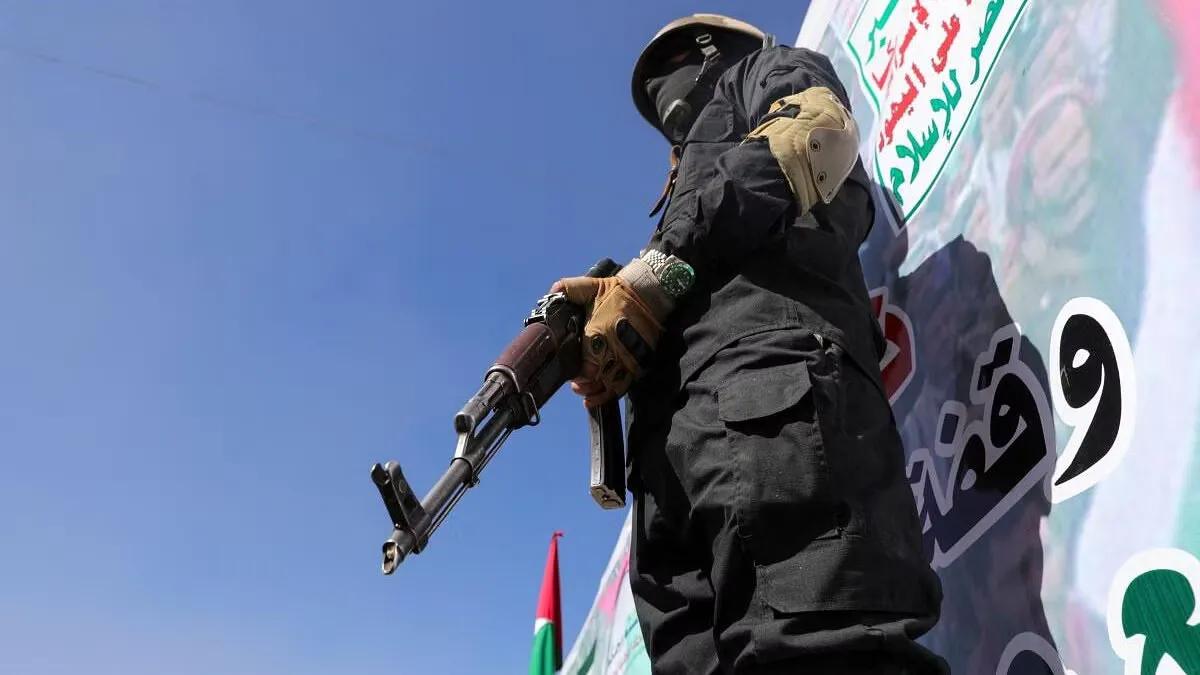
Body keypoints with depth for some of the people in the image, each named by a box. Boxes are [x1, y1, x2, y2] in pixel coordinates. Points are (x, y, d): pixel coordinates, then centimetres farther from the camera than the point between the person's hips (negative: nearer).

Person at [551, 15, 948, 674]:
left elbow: (819, 131, 0)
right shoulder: (695, 171, 46)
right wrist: (615, 302, 9)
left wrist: (660, 265, -5)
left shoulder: (770, 69, 28)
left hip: (766, 354, -7)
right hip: (678, 426, 8)